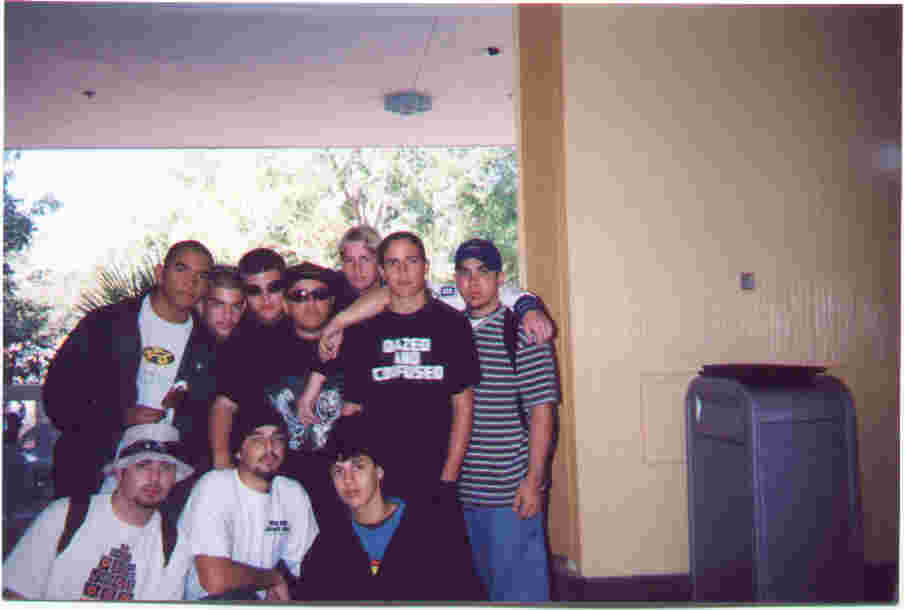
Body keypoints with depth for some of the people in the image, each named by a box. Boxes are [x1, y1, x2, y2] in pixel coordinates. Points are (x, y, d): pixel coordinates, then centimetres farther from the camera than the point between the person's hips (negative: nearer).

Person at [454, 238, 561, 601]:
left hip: (511, 489, -5)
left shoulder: (522, 331, -9)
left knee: (519, 588, 3)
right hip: (461, 489, 5)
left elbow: (542, 410, -11)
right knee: (480, 583, 18)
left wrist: (533, 480, -14)